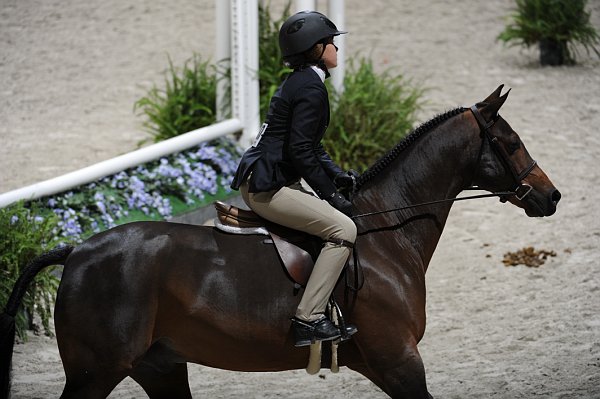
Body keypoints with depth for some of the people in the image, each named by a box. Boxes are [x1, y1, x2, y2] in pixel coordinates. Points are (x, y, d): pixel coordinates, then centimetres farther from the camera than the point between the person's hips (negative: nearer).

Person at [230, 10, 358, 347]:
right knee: (343, 229, -18)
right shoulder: (310, 89, -15)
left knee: (335, 217, 20)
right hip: (267, 189, -11)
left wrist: (338, 176, 14)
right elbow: (301, 152, -21)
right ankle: (309, 319, -21)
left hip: (264, 182, 11)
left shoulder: (300, 83, 17)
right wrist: (331, 194, -15)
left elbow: (311, 147, 25)